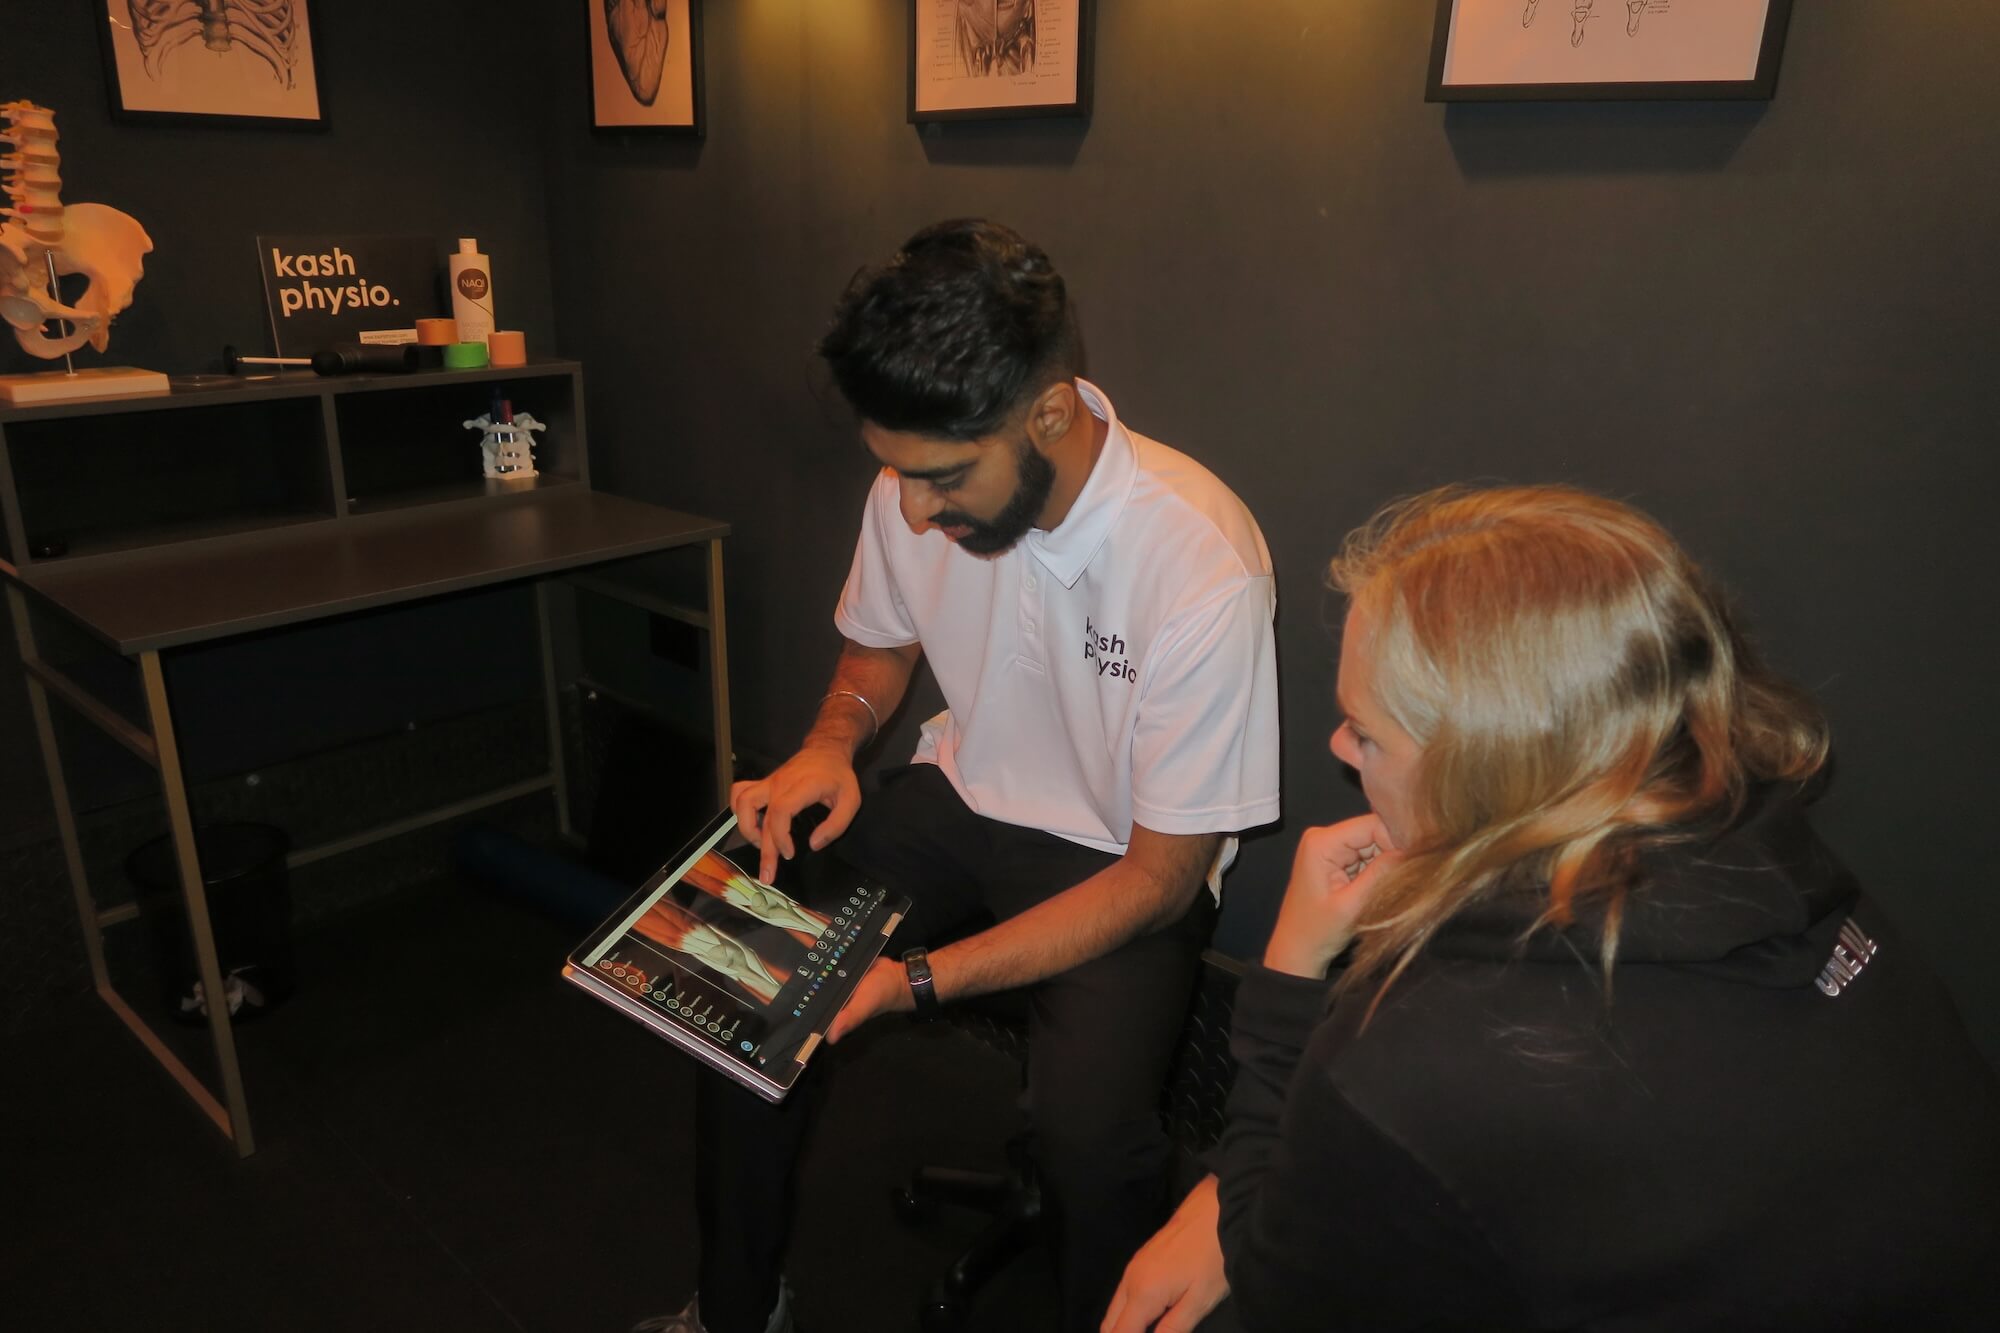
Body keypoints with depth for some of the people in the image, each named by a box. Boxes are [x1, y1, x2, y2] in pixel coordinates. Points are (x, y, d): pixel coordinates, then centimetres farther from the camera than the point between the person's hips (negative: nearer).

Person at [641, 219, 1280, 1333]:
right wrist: (833, 740, -11)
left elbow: (1161, 878, -20)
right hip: (962, 797, 5)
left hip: (1126, 861, -4)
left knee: (1090, 1129, -29)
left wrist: (921, 980, -28)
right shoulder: (917, 488, -11)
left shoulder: (1204, 569, -29)